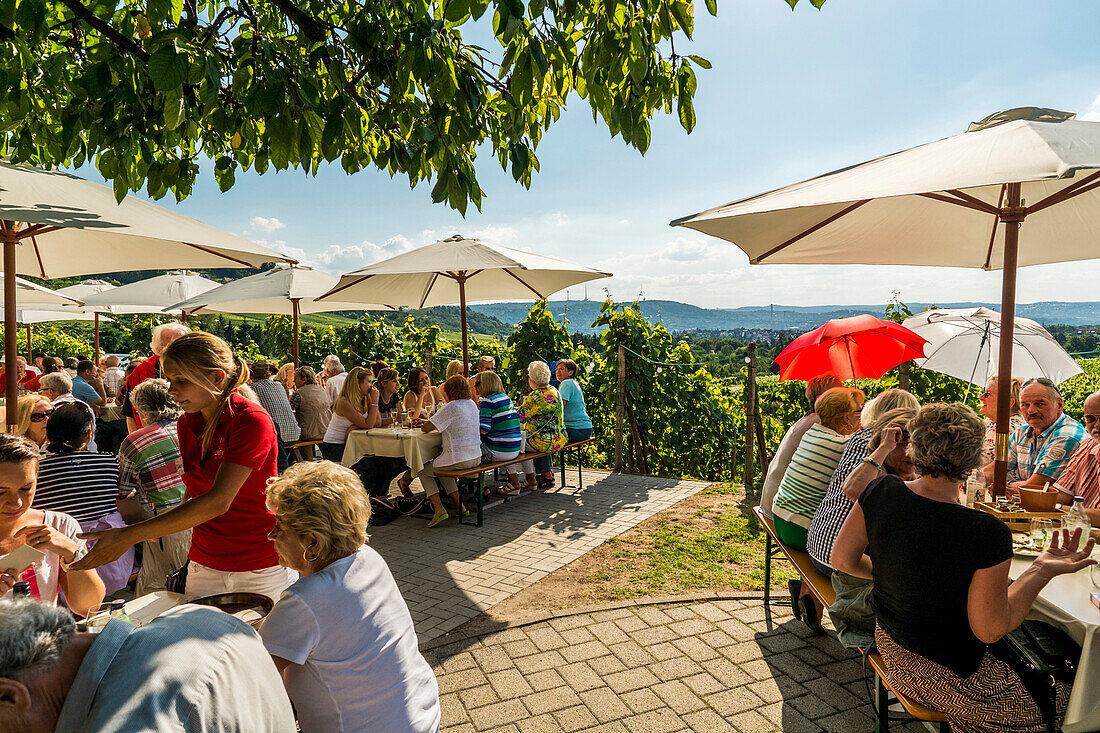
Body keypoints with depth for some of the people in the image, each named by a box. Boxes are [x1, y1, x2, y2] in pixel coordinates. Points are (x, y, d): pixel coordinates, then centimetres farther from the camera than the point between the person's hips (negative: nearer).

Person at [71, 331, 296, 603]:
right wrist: (158, 526, 3)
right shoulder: (186, 424, 4)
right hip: (204, 566, 6)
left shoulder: (252, 421, -19)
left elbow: (218, 501, -27)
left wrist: (128, 536, -28)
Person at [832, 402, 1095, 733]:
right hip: (949, 673, -6)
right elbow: (989, 629, -17)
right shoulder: (988, 535, -30)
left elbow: (843, 560, -4)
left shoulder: (880, 492, -16)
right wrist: (1042, 570, -13)